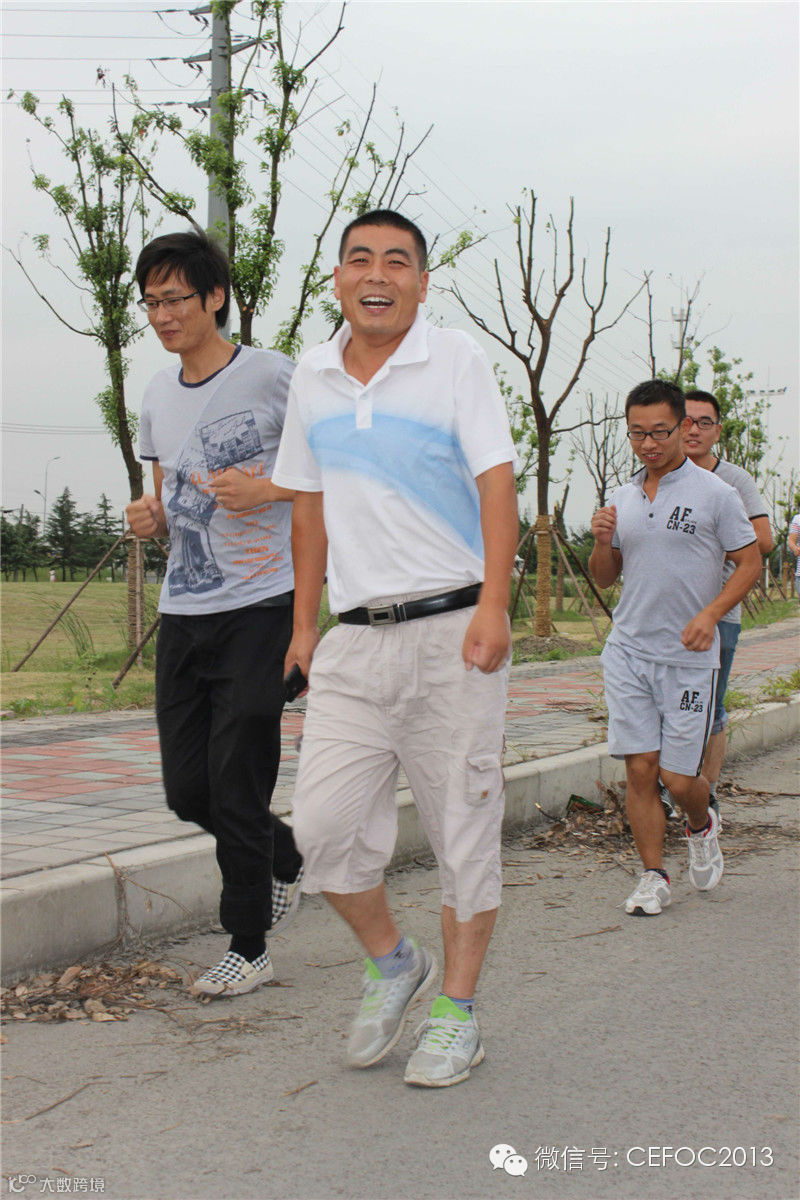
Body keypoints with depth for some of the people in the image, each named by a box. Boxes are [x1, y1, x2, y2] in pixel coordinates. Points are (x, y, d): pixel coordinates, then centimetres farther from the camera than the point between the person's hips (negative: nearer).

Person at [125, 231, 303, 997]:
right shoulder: (159, 394, 14)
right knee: (187, 788, 8)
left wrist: (266, 488, -17)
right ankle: (284, 862, 35)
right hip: (182, 611, 7)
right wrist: (150, 518, 1)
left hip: (259, 605, -6)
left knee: (237, 783, -5)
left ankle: (248, 947, 9)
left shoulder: (271, 376, -6)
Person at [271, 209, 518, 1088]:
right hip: (357, 637, 4)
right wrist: (303, 622, 16)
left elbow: (496, 483, -9)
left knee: (463, 826, 2)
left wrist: (493, 605, -21)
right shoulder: (312, 376, 13)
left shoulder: (455, 360, -1)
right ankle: (391, 962, 23)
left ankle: (457, 1010, 17)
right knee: (322, 823, -3)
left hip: (451, 630, -4)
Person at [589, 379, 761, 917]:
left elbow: (750, 561, -1)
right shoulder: (623, 499, 11)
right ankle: (654, 875, 11)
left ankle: (702, 826, 33)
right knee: (640, 768, -1)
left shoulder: (714, 493, -3)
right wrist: (602, 543, -4)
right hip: (627, 650, 3)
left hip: (689, 656, -3)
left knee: (679, 776, -1)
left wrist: (710, 614, -15)